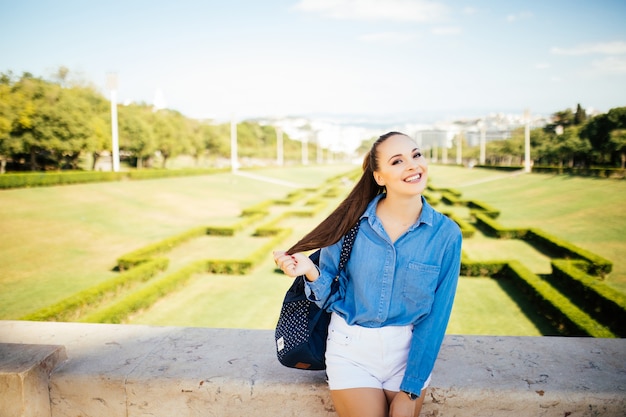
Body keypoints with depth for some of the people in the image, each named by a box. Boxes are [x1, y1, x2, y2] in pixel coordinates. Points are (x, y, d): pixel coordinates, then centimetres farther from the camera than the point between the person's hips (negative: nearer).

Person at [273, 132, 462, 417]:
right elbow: (331, 297, -3)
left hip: (410, 351, 1)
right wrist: (311, 273, -26)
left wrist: (410, 391, -9)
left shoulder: (446, 234, -10)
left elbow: (435, 316, -8)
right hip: (352, 350, -1)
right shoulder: (351, 220, -12)